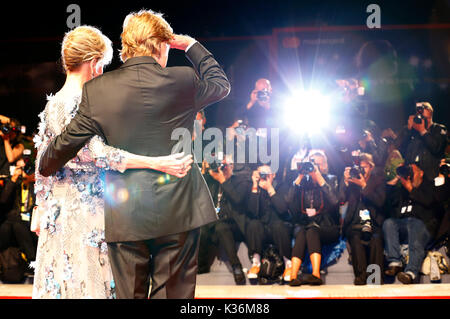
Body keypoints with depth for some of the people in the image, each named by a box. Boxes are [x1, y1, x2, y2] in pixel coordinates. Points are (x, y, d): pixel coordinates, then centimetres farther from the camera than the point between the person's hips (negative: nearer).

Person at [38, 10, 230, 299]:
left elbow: (67, 143, 1)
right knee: (174, 294, 7)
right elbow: (221, 84, 15)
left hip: (126, 218, 1)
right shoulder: (183, 82, -6)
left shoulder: (98, 89, -5)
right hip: (178, 212, 0)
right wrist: (192, 46, 23)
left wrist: (44, 167, 21)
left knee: (129, 294, 12)